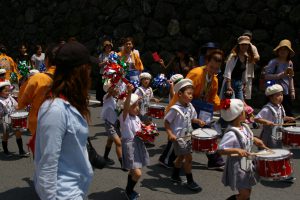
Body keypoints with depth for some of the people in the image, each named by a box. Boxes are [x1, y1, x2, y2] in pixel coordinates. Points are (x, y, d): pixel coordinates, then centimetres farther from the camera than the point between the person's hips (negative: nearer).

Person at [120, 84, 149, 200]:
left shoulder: (137, 118, 8)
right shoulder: (124, 117, -16)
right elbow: (125, 107, -37)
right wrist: (129, 93, -51)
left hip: (138, 144, 8)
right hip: (129, 145, -8)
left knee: (133, 170, 19)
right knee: (137, 173, -13)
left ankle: (129, 190, 38)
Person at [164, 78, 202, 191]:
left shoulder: (190, 107, 1)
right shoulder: (175, 109, -21)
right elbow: (166, 122, -16)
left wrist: (198, 121, -5)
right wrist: (170, 134, -27)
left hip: (187, 136, 8)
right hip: (178, 137, -8)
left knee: (181, 157, 20)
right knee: (188, 157, -7)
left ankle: (175, 176, 39)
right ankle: (190, 181, 5)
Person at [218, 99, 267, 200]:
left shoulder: (244, 127, 1)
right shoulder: (231, 134, -27)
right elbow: (221, 150, -34)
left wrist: (255, 140, 6)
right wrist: (237, 150, -42)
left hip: (247, 164, 9)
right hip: (237, 167, -9)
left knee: (248, 191, 20)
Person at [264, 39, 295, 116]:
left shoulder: (290, 63, 9)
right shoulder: (274, 62, -9)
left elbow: (290, 78, 17)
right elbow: (267, 76, -17)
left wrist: (292, 91, 14)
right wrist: (282, 74, -21)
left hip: (287, 94, 6)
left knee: (289, 115, 8)